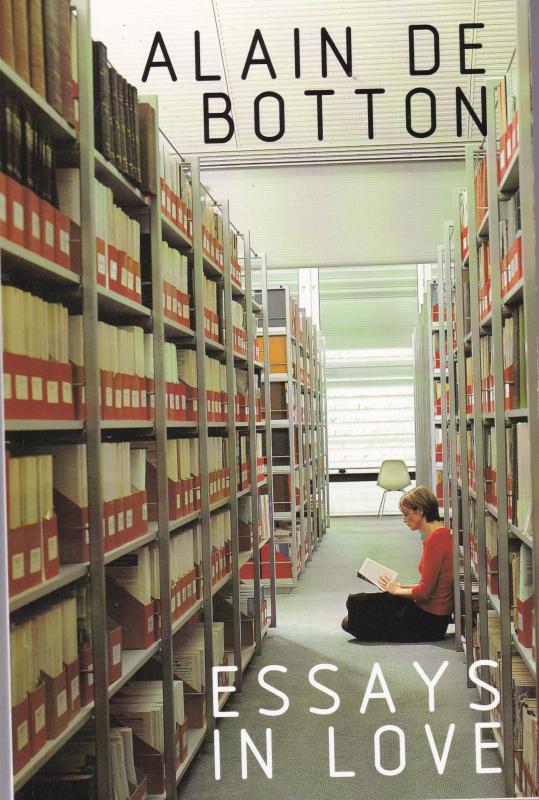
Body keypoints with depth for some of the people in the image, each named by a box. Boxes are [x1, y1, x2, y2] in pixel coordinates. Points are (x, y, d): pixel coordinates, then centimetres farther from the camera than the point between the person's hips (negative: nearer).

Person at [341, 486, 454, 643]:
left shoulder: (435, 539, -22)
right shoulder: (442, 534, 9)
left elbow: (424, 592, -23)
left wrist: (397, 590, -6)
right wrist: (402, 586, 8)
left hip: (428, 620, -10)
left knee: (356, 602, -3)